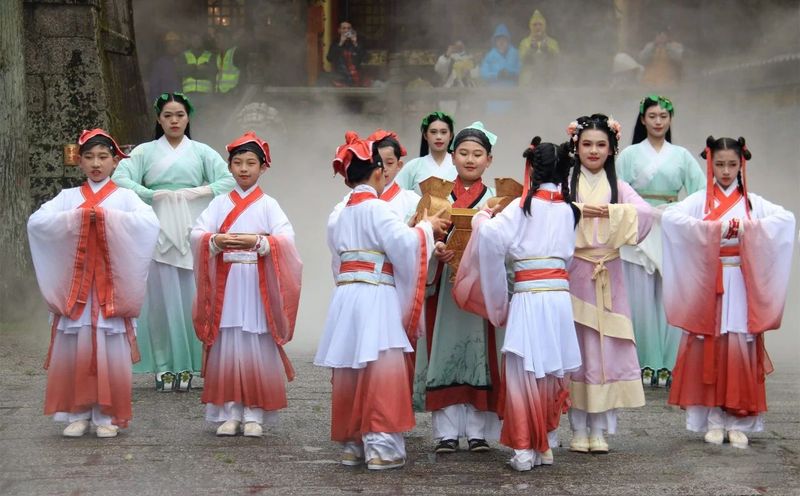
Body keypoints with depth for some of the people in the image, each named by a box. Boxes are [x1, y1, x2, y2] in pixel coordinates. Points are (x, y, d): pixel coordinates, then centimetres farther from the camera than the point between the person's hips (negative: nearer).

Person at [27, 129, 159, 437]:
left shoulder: (124, 196, 5)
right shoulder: (68, 197, 10)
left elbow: (150, 223, -14)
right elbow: (36, 221, -5)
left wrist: (107, 216, -19)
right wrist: (76, 217, -16)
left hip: (112, 287, -2)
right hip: (75, 287, 2)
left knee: (110, 351, -2)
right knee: (74, 350, 1)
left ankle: (107, 416, 7)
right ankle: (78, 414, 11)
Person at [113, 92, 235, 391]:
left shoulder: (201, 152, 13)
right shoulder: (145, 151, 11)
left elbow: (229, 179, 3)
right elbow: (120, 178, -2)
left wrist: (198, 192, -8)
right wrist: (152, 194, -11)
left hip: (190, 232, 1)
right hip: (158, 231, 0)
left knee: (190, 297, -3)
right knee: (160, 297, -4)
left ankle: (187, 366, 2)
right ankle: (163, 366, 0)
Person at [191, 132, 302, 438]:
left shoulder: (268, 205, 5)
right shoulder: (219, 204, 9)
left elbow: (286, 240, -9)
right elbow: (197, 234, -3)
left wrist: (257, 242, -25)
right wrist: (216, 241, -23)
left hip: (258, 288, -1)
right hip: (225, 286, 2)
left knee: (257, 349, -2)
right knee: (226, 347, 1)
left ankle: (254, 415, 5)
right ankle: (230, 414, 8)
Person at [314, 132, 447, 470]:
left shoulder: (340, 214, 15)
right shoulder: (376, 209, -7)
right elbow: (403, 243, -16)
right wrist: (427, 226, 0)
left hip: (345, 297, 7)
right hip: (376, 299, -7)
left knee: (349, 373, 10)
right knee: (381, 372, -5)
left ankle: (352, 444, 17)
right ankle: (380, 446, -7)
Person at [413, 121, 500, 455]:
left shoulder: (496, 200, 7)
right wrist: (436, 251, -17)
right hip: (444, 284, 1)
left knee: (480, 350, -1)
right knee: (445, 349, -1)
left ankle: (478, 429, 6)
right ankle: (446, 430, 4)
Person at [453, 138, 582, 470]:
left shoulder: (523, 206, -5)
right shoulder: (568, 210, 10)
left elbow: (491, 236, -17)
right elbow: (566, 252, 13)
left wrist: (483, 216, 1)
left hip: (528, 298, -5)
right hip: (560, 296, 5)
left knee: (524, 374, 0)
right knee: (552, 373, 12)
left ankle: (524, 450, 0)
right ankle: (546, 445, 19)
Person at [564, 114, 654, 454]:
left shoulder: (618, 186, 11)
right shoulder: (565, 182, 5)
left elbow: (645, 213, -7)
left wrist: (611, 212, -18)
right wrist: (577, 211, -21)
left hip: (608, 277, 2)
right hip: (574, 273, -2)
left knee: (605, 348, 1)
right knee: (576, 346, -1)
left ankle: (599, 429, 8)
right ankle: (578, 429, 6)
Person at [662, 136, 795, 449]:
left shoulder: (752, 202, 7)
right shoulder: (700, 200, 4)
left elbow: (787, 218, -8)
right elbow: (669, 217, -15)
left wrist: (747, 227, -22)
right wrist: (712, 228, -24)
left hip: (741, 288, 1)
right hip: (707, 286, -1)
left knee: (740, 350, -2)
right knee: (710, 350, -1)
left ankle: (738, 422, 5)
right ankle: (714, 421, 7)